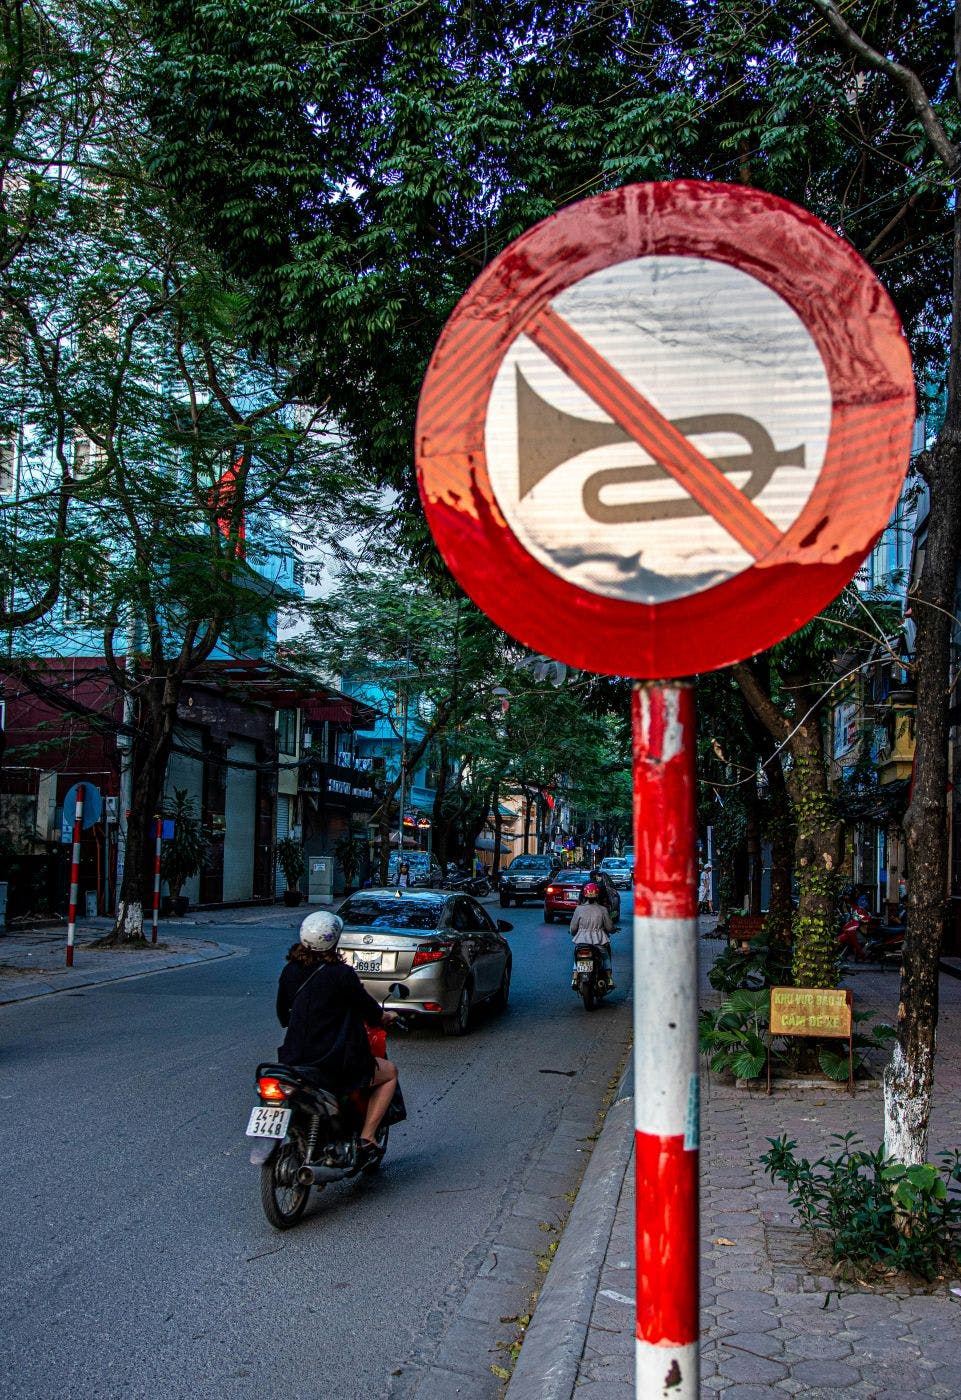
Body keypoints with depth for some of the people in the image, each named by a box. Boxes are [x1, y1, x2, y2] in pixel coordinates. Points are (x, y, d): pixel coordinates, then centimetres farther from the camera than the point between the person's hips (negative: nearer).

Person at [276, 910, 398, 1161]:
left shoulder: (290, 971, 0)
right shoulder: (341, 974, -17)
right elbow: (371, 1012, -6)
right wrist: (386, 1016, 17)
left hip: (294, 1060, 6)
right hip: (338, 1066, -6)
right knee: (390, 1072, 19)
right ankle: (366, 1138, 9)